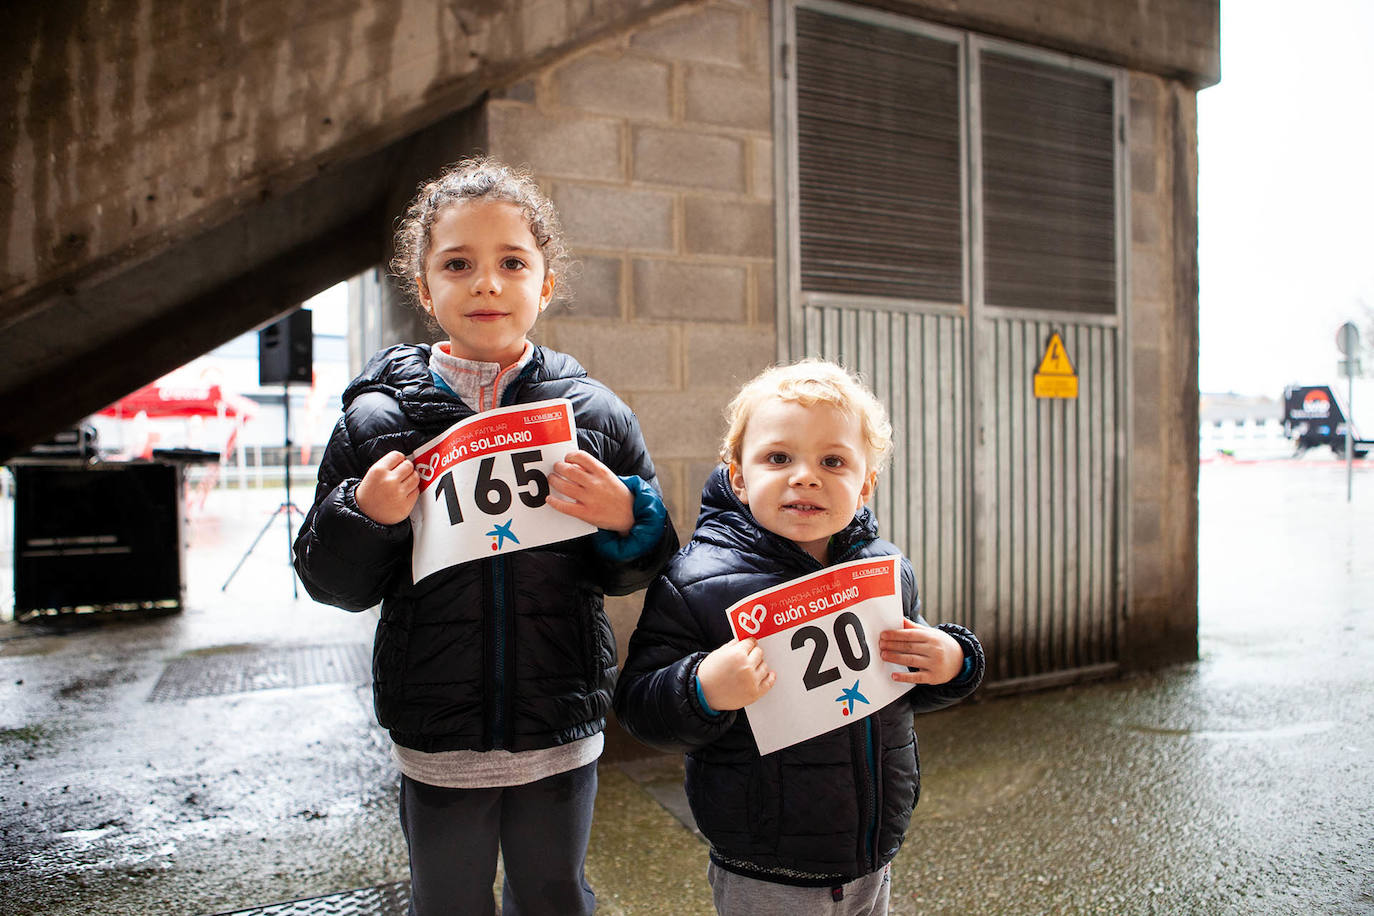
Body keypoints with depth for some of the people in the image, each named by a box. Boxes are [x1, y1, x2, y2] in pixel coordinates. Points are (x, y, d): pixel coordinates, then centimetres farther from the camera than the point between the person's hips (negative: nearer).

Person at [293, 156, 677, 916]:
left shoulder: (596, 413, -5)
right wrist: (364, 517, -19)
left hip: (561, 732, 1)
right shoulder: (377, 419, -6)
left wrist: (623, 519, -19)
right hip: (435, 738, 0)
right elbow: (331, 581, -1)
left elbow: (641, 568, 2)